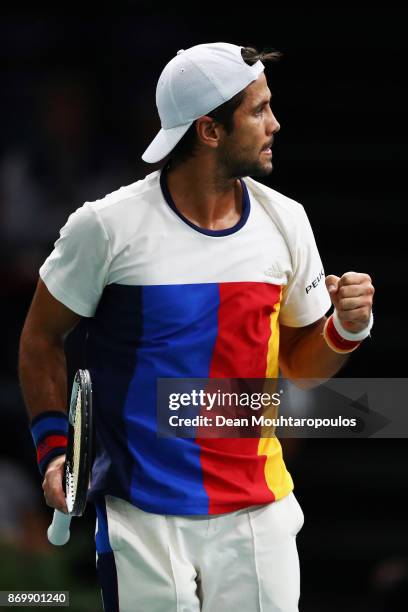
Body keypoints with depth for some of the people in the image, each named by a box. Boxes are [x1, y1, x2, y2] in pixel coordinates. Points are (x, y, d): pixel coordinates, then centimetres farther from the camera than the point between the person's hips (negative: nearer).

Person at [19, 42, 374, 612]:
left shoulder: (284, 221, 4)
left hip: (257, 514, 3)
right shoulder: (108, 227, -9)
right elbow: (42, 338, 4)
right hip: (142, 517, -3)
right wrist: (53, 447, -6)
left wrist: (347, 328, -6)